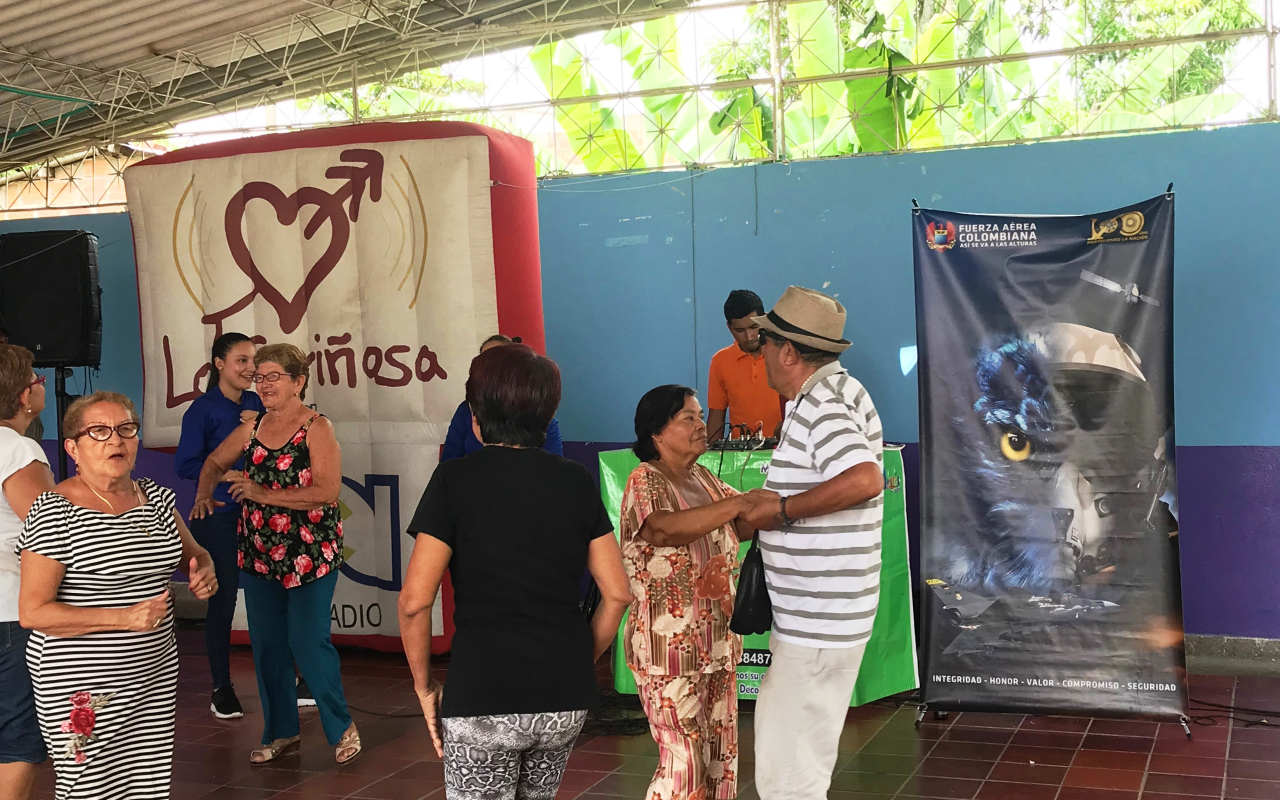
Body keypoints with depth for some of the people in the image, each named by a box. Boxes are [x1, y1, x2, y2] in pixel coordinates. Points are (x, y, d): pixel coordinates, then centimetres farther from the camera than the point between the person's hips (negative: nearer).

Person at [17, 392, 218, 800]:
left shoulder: (156, 497, 9)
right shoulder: (55, 512, -11)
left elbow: (194, 554, 24)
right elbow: (32, 612, -14)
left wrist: (204, 573, 0)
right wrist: (124, 618, -20)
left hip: (155, 675, 6)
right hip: (84, 689, -6)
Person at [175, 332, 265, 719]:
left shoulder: (254, 404, 8)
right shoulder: (204, 408, -7)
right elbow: (185, 464, -12)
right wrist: (226, 474, -18)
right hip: (220, 516, -5)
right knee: (222, 600, 3)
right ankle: (221, 688, 16)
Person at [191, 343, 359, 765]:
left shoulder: (317, 428, -11)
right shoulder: (251, 428, 7)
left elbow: (327, 490, -22)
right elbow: (215, 463, 22)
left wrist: (263, 494, -21)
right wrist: (205, 494, 1)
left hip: (309, 553, -6)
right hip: (259, 553, 6)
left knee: (308, 642, -8)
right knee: (266, 645, 10)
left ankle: (341, 727, 12)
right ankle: (281, 733, 25)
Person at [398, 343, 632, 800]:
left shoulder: (455, 479, -6)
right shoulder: (576, 481, 4)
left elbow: (414, 601, -11)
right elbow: (617, 594, 3)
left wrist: (424, 687, 1)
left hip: (482, 697, -4)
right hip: (566, 697, 4)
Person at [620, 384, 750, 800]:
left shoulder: (704, 479, 11)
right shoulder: (645, 480, -12)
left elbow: (745, 524, 9)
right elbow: (665, 530, -31)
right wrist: (738, 502, -35)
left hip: (718, 640, 7)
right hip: (668, 646, -7)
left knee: (721, 756, 12)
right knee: (684, 761, -6)